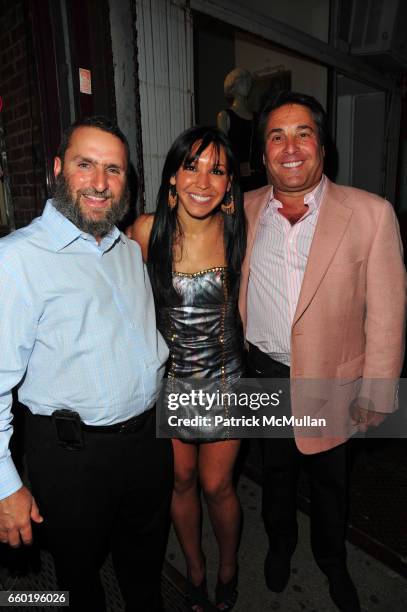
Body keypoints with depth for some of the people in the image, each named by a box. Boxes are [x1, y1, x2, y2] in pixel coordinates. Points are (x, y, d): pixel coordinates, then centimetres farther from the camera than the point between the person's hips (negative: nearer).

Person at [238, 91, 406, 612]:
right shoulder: (247, 210, -4)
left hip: (332, 379, -2)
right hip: (263, 373, 3)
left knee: (330, 480, 21)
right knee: (275, 469, 24)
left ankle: (332, 562, 51)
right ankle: (280, 544, 54)